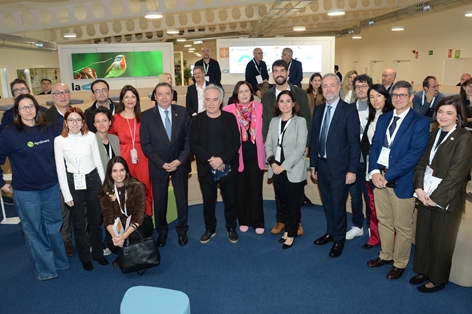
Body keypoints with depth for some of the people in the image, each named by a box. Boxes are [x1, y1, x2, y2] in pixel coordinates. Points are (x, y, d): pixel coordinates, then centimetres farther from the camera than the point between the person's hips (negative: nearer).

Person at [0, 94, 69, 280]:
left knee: (54, 227, 16)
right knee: (34, 231, 9)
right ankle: (44, 269, 25)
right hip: (26, 192, -3)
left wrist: (56, 176, 11)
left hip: (51, 187, 3)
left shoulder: (48, 130, 2)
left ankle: (60, 261, 34)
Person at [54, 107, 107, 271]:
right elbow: (60, 169, -4)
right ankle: (85, 257, 29)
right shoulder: (59, 140, -5)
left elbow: (98, 162, 3)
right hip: (73, 183, -1)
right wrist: (67, 194, -6)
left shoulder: (91, 136, -3)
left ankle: (98, 253, 31)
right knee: (79, 224, 11)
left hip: (93, 180, 1)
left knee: (96, 220, 11)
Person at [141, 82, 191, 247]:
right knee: (159, 201, 11)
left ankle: (182, 230, 32)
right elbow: (145, 144, -7)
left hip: (180, 164, 1)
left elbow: (189, 138, -3)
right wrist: (162, 164, -14)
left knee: (182, 199, 11)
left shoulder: (182, 112, -4)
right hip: (158, 166, -1)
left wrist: (180, 160, -13)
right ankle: (161, 231, 32)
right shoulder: (147, 115, -6)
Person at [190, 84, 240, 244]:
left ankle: (231, 228, 29)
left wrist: (222, 159, -19)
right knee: (208, 201, 11)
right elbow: (194, 145, -6)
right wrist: (210, 159, -18)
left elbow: (236, 142, -6)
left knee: (230, 200, 10)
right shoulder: (197, 120, 1)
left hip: (228, 168, 0)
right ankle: (210, 229, 29)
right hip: (206, 169, 1)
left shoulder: (230, 118, 0)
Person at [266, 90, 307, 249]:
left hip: (293, 170, -4)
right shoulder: (274, 121, 9)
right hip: (276, 170, 5)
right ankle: (287, 229, 32)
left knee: (293, 203, 7)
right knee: (282, 202, 15)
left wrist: (284, 166, -17)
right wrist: (273, 163, -9)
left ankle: (291, 234, 22)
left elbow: (300, 147, -14)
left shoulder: (300, 121, -6)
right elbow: (268, 144, 7)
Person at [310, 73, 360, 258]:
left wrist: (352, 170, -15)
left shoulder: (349, 111, -10)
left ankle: (339, 240, 26)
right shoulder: (318, 111, 7)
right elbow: (314, 139, 9)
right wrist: (313, 165, 8)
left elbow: (354, 143, -12)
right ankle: (330, 232, 38)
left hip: (339, 167, -5)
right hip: (321, 165, 5)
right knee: (327, 204, 18)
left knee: (338, 206, 6)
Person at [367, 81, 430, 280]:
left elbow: (414, 154, -16)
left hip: (401, 182, -5)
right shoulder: (383, 118, 10)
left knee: (402, 226, 8)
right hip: (379, 178, 5)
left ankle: (400, 263, 26)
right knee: (384, 221, 18)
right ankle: (386, 255, 36)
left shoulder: (420, 123, -9)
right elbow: (374, 146, 7)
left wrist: (388, 175, -19)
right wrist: (374, 171, -10)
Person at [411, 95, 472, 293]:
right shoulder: (434, 135, 9)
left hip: (446, 199, -6)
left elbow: (456, 173, -17)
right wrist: (419, 188, -7)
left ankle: (437, 279, 27)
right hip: (426, 196, 6)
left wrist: (436, 197, -17)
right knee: (423, 236, 15)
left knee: (441, 241, 8)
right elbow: (422, 163, 7)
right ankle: (423, 271, 34)